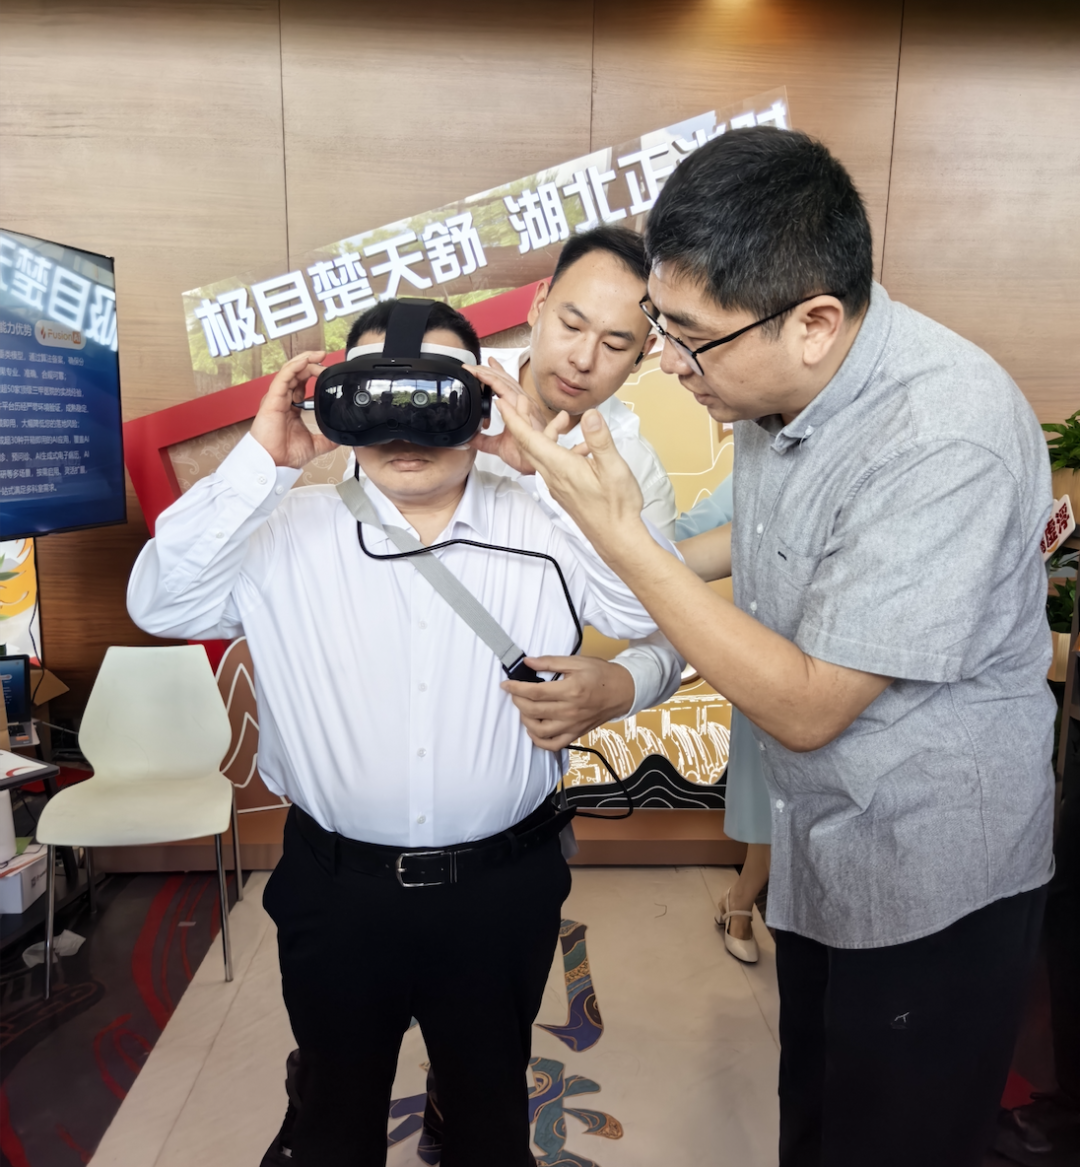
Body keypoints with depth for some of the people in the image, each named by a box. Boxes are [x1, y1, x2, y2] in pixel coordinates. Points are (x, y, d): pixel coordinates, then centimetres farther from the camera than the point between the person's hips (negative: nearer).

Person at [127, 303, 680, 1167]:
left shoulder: (541, 528, -6)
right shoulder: (291, 531, -5)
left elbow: (651, 612, -13)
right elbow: (163, 605, -12)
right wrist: (262, 460, -20)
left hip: (501, 889, 0)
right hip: (336, 889, 1)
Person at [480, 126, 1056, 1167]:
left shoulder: (949, 440, -31)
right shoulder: (780, 380, -6)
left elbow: (807, 708, -28)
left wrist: (618, 535, -30)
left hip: (933, 886, -7)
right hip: (814, 847, 7)